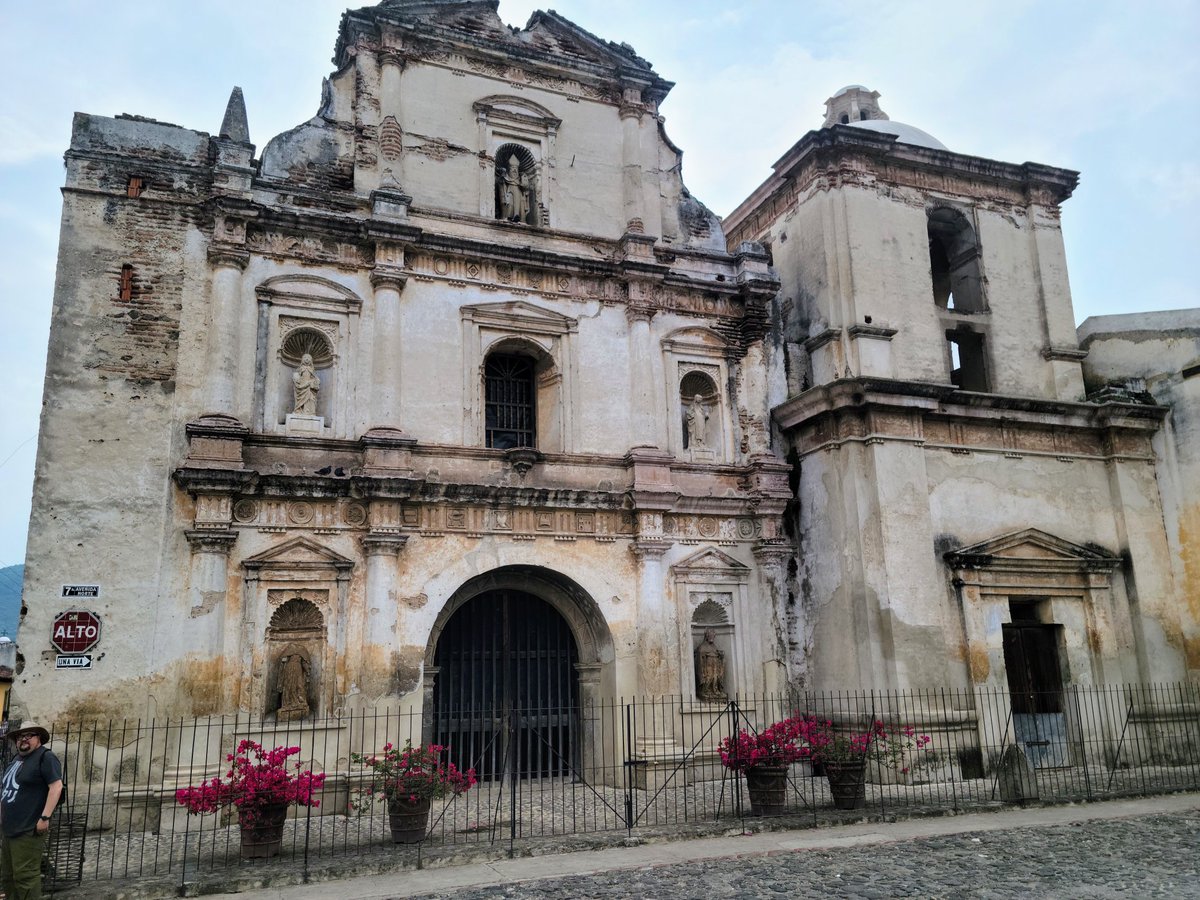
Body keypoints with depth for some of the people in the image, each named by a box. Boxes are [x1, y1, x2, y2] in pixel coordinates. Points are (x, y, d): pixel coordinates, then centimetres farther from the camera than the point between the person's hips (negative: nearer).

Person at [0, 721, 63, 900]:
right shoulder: (16, 761, 18)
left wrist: (45, 817, -22)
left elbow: (56, 786, -18)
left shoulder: (45, 757, -9)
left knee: (25, 876, -9)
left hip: (28, 830, -9)